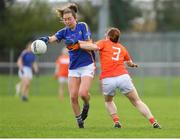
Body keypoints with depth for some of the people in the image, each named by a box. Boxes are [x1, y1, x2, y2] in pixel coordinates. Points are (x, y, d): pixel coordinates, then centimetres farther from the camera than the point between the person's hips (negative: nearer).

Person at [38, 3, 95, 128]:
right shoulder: (64, 32, 4)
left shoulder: (83, 26, -4)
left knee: (83, 93, -19)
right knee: (73, 96, -3)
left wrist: (76, 42, -25)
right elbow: (53, 38, -15)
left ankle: (86, 105, 16)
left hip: (87, 65, -4)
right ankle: (79, 121, 14)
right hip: (73, 67, 4)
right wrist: (46, 39, -38)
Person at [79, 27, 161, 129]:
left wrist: (78, 44, -1)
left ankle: (116, 121, 7)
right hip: (123, 77, 2)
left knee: (108, 101, 26)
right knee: (137, 101, 11)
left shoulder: (104, 43, 11)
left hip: (107, 79, -2)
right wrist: (132, 64, 59)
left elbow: (94, 47, -11)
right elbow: (130, 63, 36)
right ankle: (154, 122, 1)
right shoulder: (122, 48, 22)